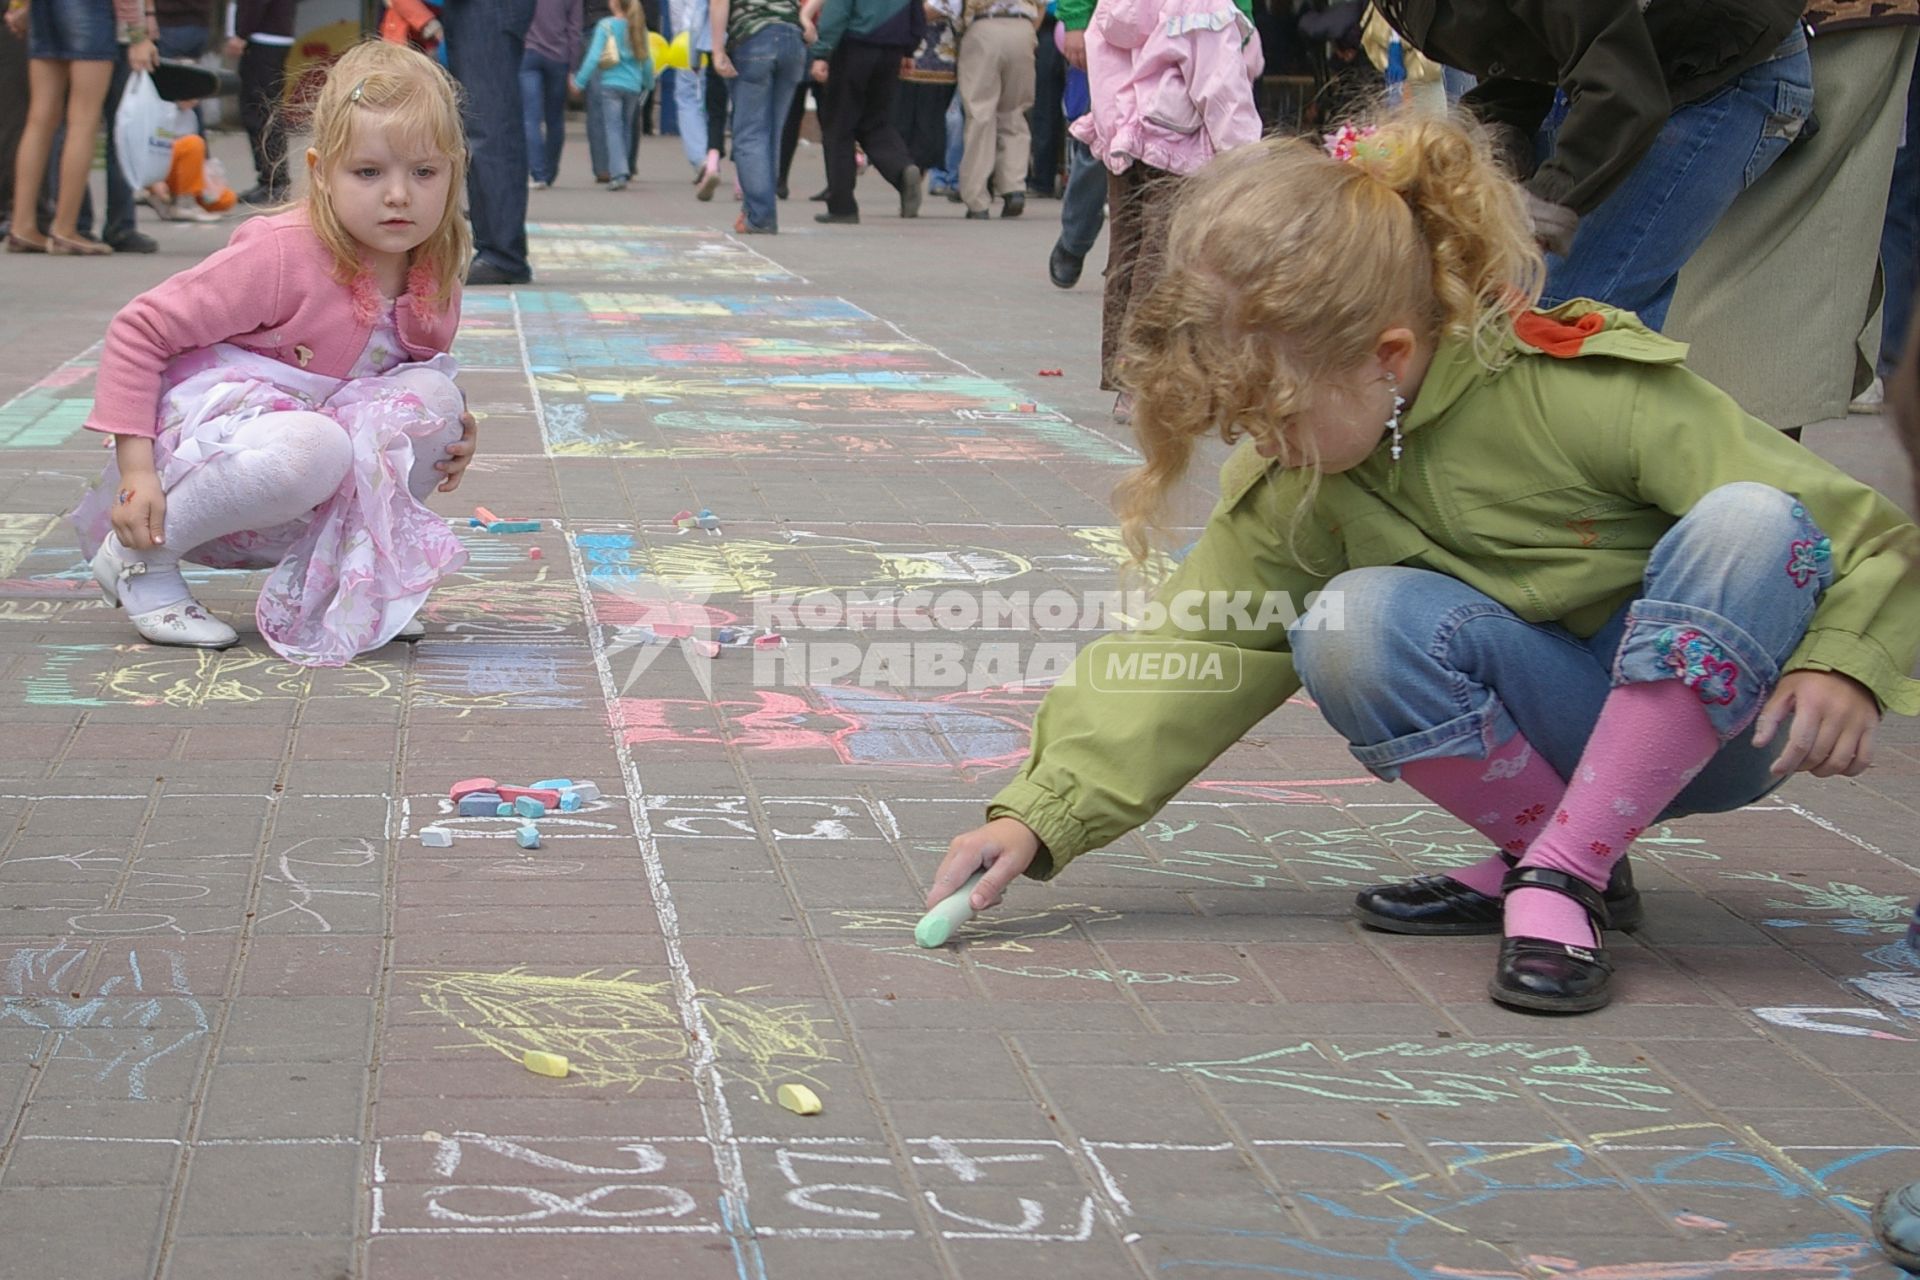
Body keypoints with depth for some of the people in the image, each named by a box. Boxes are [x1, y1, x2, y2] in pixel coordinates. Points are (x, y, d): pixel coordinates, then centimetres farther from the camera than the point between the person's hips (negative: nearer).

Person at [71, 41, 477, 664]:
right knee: (313, 448, -37)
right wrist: (136, 468, -22)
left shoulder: (435, 276, -2)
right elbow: (138, 330, -17)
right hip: (197, 440, -6)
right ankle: (139, 558, -14)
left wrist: (449, 439, -5)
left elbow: (418, 372, 19)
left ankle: (336, 570, -1)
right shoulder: (280, 255, -22)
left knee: (434, 396, -13)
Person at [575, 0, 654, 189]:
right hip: (633, 85, 4)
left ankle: (618, 174, -17)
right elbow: (647, 59, 10)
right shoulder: (639, 28, 3)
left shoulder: (605, 26, -8)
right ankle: (622, 170, 21)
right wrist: (649, 84, 25)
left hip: (610, 84, -4)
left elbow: (593, 56, -12)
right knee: (626, 127, 16)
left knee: (613, 127, -4)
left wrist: (580, 81, -6)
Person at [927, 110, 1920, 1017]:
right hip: (1556, 731, 2)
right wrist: (1041, 812, -17)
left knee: (1750, 524, -35)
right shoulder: (1294, 487, -7)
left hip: (1717, 707, -2)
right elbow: (1195, 656, -9)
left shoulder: (1589, 394, -22)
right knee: (1353, 625, -26)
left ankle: (1561, 875, -25)